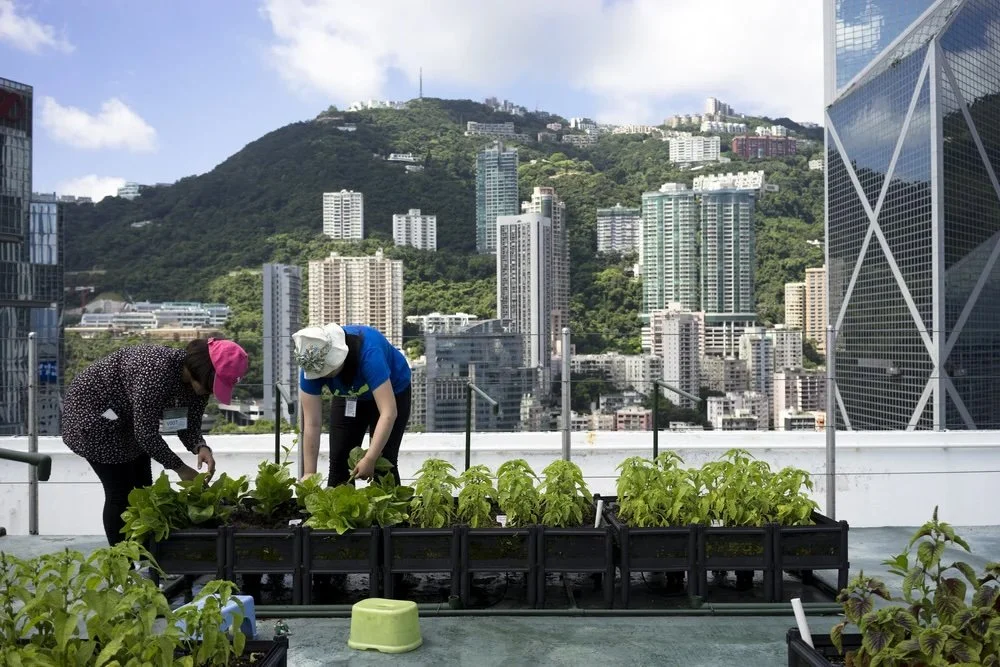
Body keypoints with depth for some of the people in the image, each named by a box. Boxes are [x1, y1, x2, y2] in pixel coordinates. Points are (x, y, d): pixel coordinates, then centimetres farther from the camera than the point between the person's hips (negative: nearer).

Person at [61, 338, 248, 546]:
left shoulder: (199, 379, -13)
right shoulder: (157, 370, -37)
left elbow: (190, 425, -5)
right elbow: (146, 433, -32)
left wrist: (201, 447, -26)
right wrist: (180, 468, -24)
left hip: (127, 418, 8)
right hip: (92, 412, -8)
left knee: (143, 489, 8)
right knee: (121, 494, -8)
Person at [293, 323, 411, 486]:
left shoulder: (368, 352, -41)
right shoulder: (311, 365, -28)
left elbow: (389, 412, -45)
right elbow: (312, 424, -25)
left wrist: (370, 459, -49)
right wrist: (309, 473, -28)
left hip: (392, 391, -4)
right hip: (349, 397, 4)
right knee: (338, 460, -1)